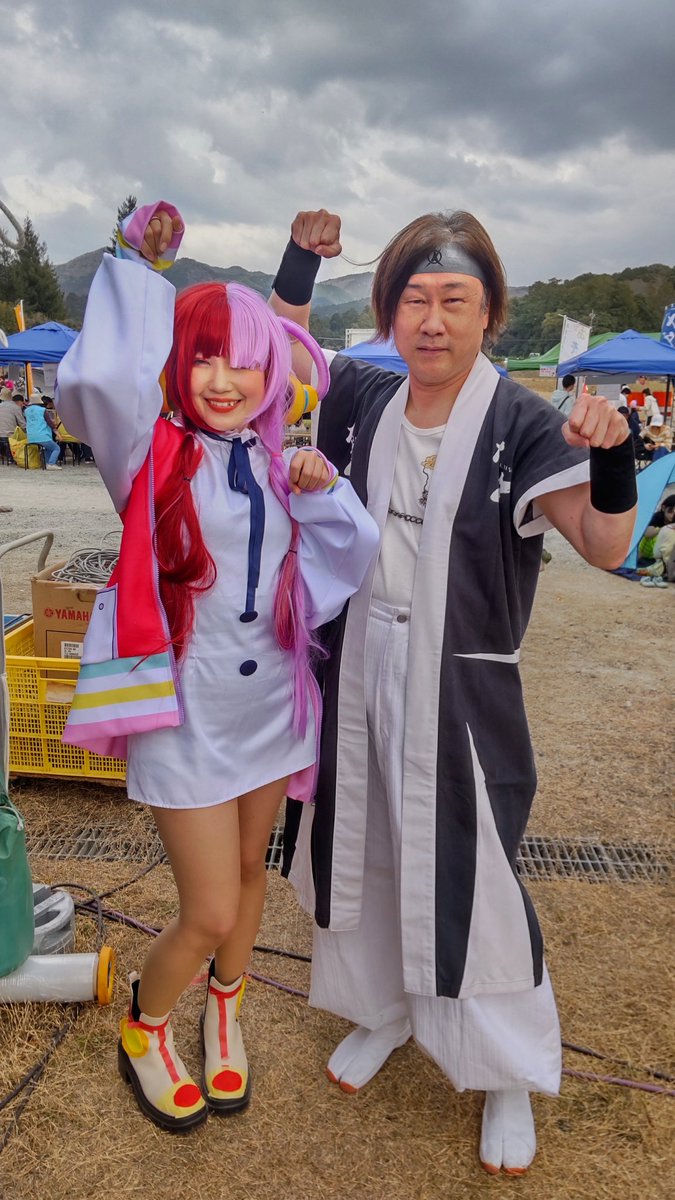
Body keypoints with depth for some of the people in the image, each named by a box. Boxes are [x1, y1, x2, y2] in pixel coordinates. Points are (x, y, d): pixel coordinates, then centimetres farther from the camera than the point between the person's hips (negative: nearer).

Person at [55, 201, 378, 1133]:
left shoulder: (279, 464, 3)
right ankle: (144, 1028, 34)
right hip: (187, 708, -4)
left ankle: (225, 1008, 51)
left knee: (248, 872, 21)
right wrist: (139, 268, -18)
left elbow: (354, 557, -1)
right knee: (211, 913, 1)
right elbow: (98, 376, -30)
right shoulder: (156, 453, -10)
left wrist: (320, 491, -16)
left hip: (272, 698, 5)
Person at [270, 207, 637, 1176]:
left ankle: (511, 1076, 32)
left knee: (469, 876, 6)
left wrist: (613, 459, -38)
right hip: (358, 669, 5)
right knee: (362, 850, 19)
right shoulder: (365, 400, 0)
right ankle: (383, 1011, 47)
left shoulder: (520, 424, -14)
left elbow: (604, 546, -19)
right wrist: (302, 261, 2)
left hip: (461, 689, -5)